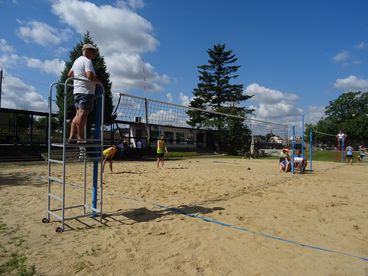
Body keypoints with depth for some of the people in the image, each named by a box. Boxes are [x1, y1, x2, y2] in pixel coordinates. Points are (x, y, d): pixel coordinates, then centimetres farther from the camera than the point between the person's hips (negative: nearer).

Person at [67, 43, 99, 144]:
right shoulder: (87, 61, -7)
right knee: (82, 114, -11)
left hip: (77, 90, 10)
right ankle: (80, 138, -11)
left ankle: (71, 136, 7)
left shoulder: (77, 60, 24)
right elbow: (90, 76, -20)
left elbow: (70, 74, 29)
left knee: (78, 114, 9)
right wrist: (97, 80, -3)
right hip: (86, 91, -10)